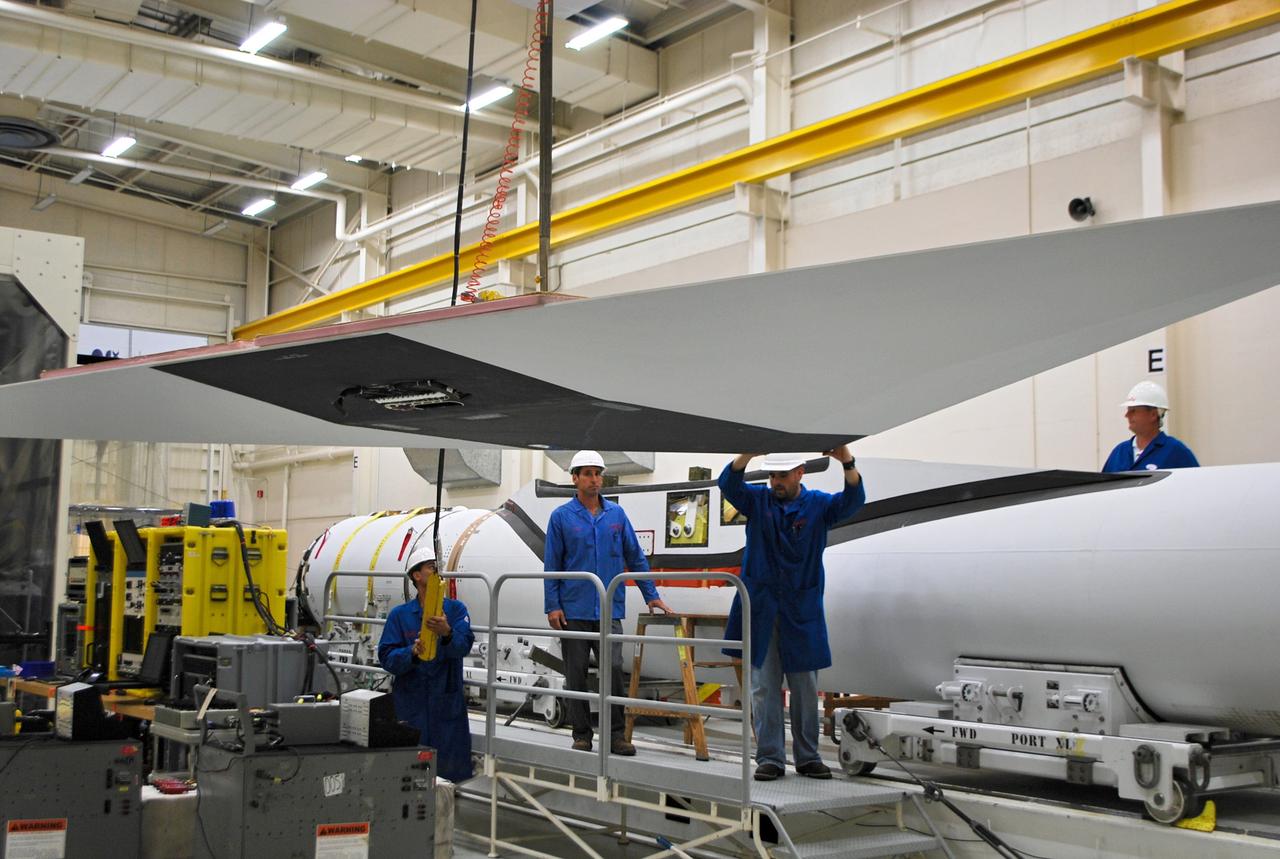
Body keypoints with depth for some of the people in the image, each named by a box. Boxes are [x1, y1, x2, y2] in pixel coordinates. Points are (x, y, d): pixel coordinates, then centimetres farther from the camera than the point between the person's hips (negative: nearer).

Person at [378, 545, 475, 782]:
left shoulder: (456, 610, 5)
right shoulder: (400, 615, 5)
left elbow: (464, 645, -11)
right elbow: (387, 657, -3)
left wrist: (447, 634, -32)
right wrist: (412, 653, -22)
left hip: (448, 703, 0)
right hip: (410, 706, 0)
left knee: (452, 771, 1)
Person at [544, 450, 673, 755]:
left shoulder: (616, 514, 8)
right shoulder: (561, 517, 2)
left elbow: (635, 557, 12)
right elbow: (552, 565, 1)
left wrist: (651, 595, 8)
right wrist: (552, 606, -5)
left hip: (609, 610, 1)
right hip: (574, 611, -1)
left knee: (613, 669, -8)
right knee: (576, 674, 4)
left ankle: (616, 735, 1)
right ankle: (582, 735, 15)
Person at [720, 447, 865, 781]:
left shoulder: (817, 504, 2)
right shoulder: (757, 500, 3)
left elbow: (853, 500, -14)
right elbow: (728, 484, -13)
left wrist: (847, 463, -33)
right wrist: (748, 453, -32)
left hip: (802, 612, 0)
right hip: (760, 610, 0)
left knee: (805, 689, 7)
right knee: (763, 687, 1)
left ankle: (807, 757, 17)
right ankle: (770, 758, 7)